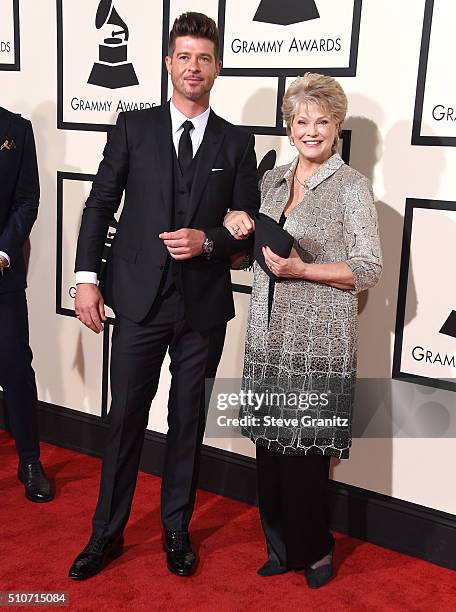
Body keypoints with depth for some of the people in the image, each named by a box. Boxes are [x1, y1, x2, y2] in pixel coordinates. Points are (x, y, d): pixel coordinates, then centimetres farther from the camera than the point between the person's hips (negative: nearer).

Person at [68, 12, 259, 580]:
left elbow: (247, 225, 7)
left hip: (204, 305, 1)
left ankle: (177, 529, 30)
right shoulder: (134, 127, 4)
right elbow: (100, 204, 2)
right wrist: (87, 278, -6)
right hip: (140, 298, -1)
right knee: (125, 418, 6)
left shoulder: (236, 143, 6)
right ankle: (107, 533, 24)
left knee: (188, 421, 12)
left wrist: (208, 241, -13)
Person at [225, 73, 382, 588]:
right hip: (269, 333, 6)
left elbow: (368, 269, -8)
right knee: (270, 443, 11)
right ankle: (281, 546, 30)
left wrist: (301, 270, -19)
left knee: (304, 448, 1)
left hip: (318, 339, -5)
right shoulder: (273, 180, 12)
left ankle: (314, 549, 24)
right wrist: (235, 223, 0)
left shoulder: (351, 187, -5)